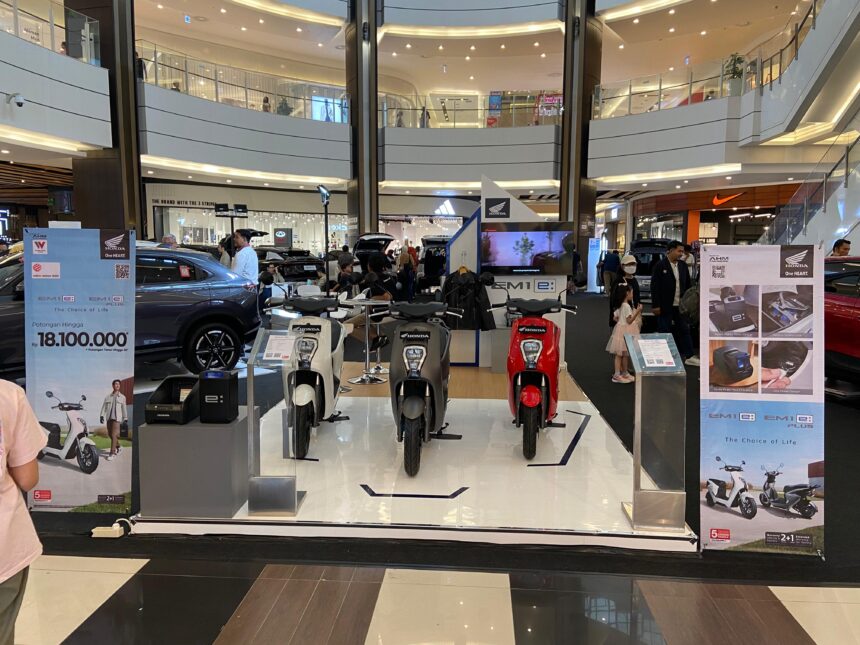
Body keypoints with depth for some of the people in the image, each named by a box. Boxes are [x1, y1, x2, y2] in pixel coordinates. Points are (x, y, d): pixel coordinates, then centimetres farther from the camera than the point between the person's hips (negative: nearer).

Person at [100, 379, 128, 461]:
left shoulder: (122, 397, 6)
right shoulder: (108, 397, 11)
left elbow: (124, 408, 8)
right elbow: (104, 407, 7)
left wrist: (125, 418, 6)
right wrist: (101, 415, -6)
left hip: (117, 418, -4)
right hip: (109, 418, 4)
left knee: (114, 435, -13)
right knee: (110, 434, 12)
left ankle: (112, 453, -11)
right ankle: (118, 447, 35)